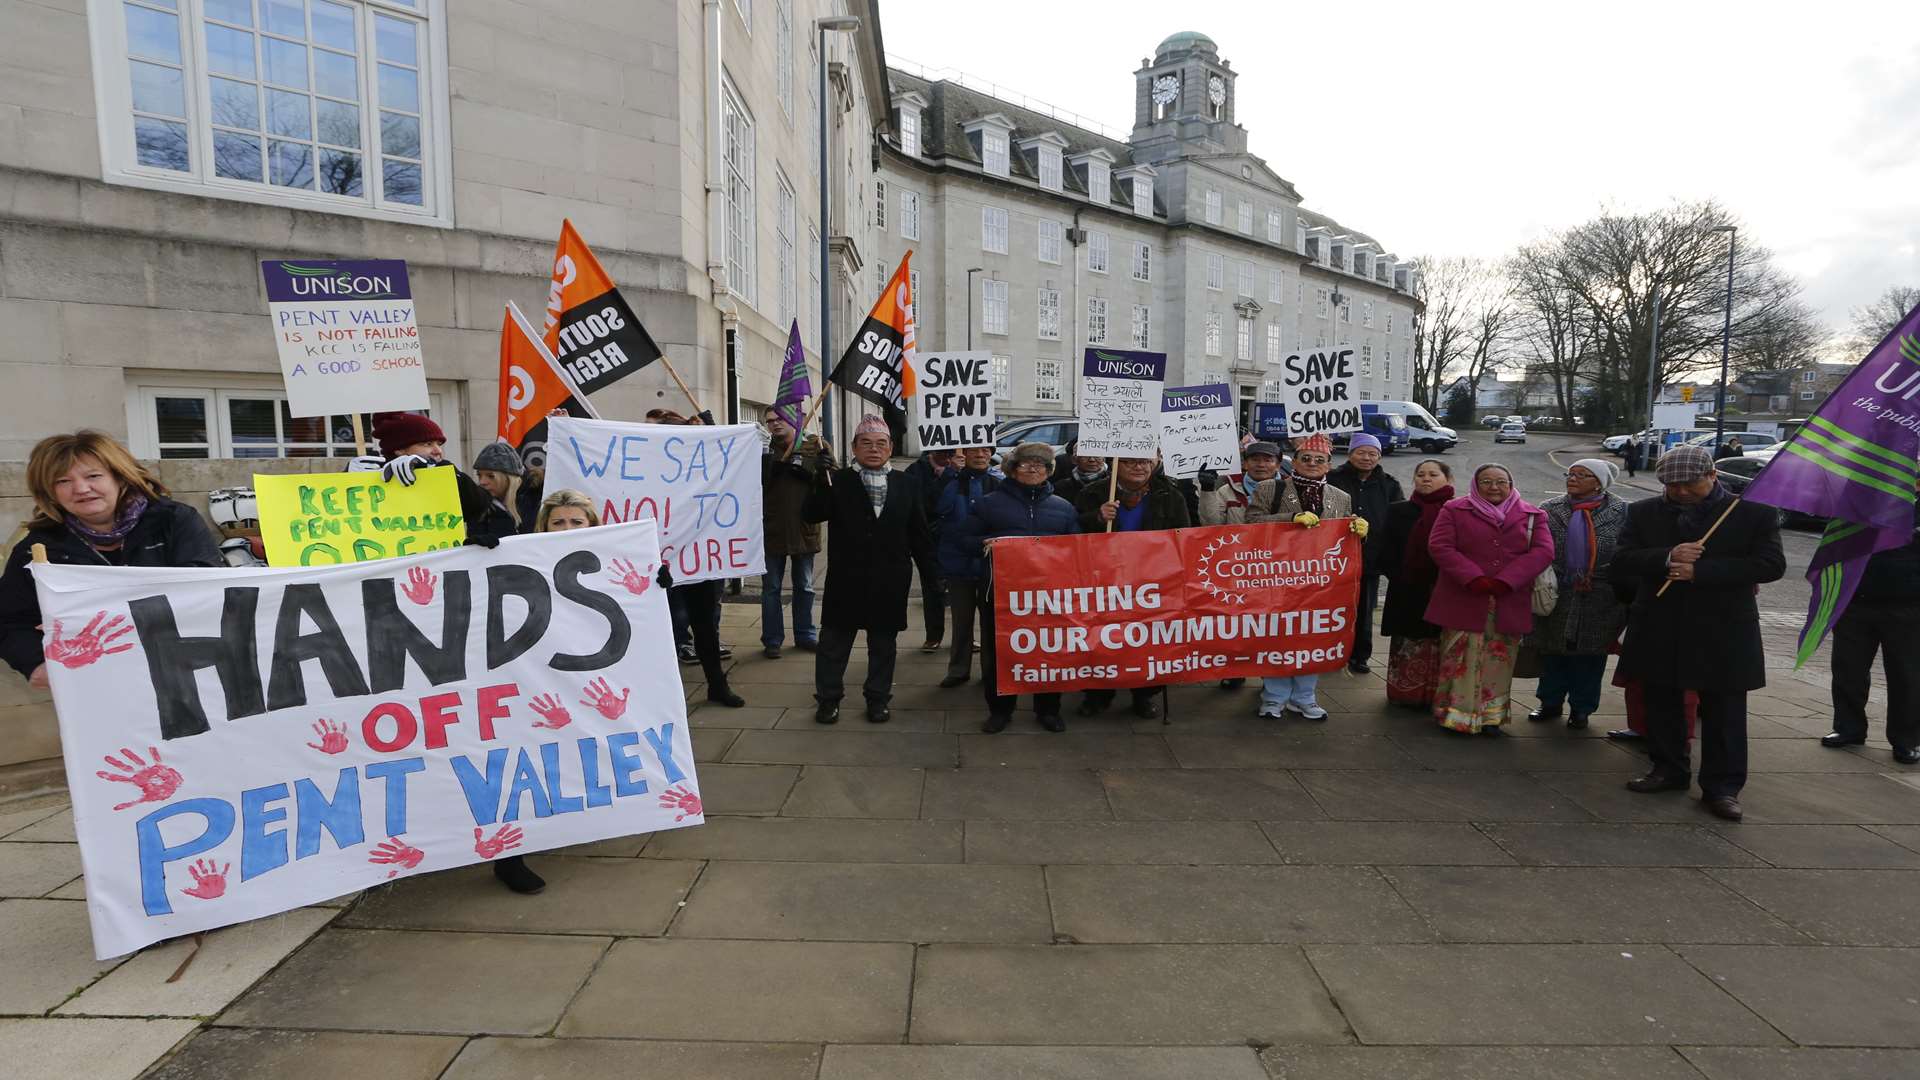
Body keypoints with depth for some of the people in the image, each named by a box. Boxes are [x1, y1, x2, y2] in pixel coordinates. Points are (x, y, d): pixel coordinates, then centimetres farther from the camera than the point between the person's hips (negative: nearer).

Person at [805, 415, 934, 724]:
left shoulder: (906, 485, 6)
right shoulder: (837, 482, -1)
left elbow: (918, 532, 8)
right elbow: (812, 515, -12)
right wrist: (820, 485, -28)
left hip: (889, 582, 2)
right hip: (846, 580, -1)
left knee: (883, 643, 12)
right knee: (834, 641, 8)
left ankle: (878, 699, 26)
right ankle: (828, 698, 24)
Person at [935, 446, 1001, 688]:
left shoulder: (998, 483, 0)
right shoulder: (953, 481, -2)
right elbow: (940, 508, -19)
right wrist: (951, 472, -21)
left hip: (992, 563, 1)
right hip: (960, 562, 0)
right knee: (961, 621, 10)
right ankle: (958, 669, 22)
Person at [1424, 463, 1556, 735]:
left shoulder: (1532, 515, 11)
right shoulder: (1454, 511, 5)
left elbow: (1543, 551, 0)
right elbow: (1441, 547, -5)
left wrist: (1505, 581, -13)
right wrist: (1474, 579, -16)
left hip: (1510, 604, 2)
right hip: (1463, 599, -2)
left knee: (1499, 660, 4)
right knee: (1461, 659, -2)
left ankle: (1491, 717, 12)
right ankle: (1456, 715, 4)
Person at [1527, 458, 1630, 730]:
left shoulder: (1621, 512, -1)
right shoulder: (1549, 510, 3)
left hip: (1600, 602, -1)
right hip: (1557, 597, 1)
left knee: (1589, 655, 9)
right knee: (1553, 652, 10)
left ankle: (1581, 708, 24)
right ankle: (1551, 703, 25)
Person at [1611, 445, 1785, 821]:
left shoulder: (1755, 513, -3)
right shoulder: (1643, 513, 3)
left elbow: (1771, 564, -11)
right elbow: (1621, 561, -2)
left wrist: (1699, 570, -19)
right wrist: (1667, 557, -21)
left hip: (1723, 634, -2)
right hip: (1659, 631, 3)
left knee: (1724, 714, 4)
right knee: (1662, 706, 13)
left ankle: (1721, 786, 14)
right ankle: (1668, 769, 28)